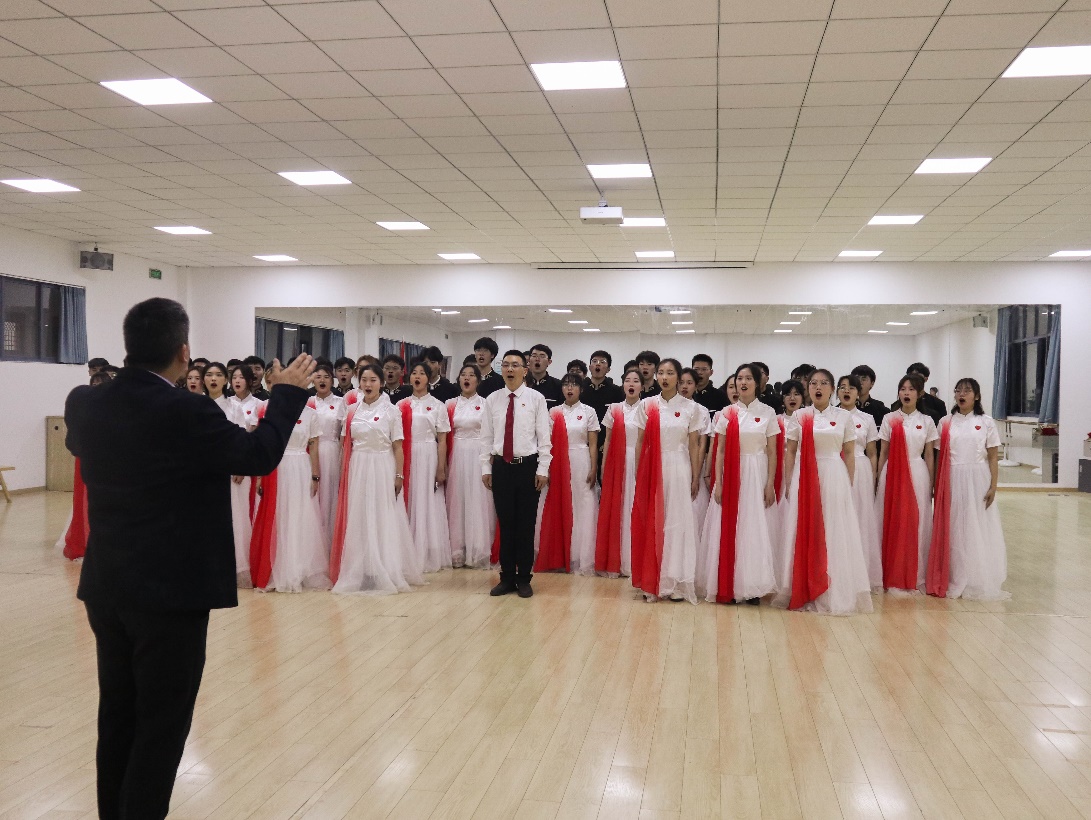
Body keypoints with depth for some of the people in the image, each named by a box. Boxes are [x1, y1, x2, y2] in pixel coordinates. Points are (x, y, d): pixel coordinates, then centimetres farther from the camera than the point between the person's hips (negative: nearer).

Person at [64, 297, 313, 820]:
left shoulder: (84, 403, -2)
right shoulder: (188, 412, -21)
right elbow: (260, 454, -9)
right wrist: (288, 393, 5)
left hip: (106, 587, 7)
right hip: (171, 590, -7)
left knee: (117, 716, 20)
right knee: (162, 724, 6)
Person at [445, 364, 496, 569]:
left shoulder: (486, 404, 3)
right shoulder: (451, 405, 8)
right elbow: (446, 436, 8)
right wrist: (444, 463, 1)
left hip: (479, 456, -2)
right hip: (457, 457, 2)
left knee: (479, 501, -1)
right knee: (457, 500, 3)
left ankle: (479, 553, 5)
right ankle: (458, 551, 10)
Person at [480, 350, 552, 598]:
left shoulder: (536, 398, -2)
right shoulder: (492, 400, 6)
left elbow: (544, 436, -3)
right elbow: (487, 437, 8)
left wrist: (543, 469, -7)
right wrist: (486, 468, 4)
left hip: (527, 466, -2)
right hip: (501, 466, 2)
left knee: (526, 524, 4)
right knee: (505, 524, 7)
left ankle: (524, 579, 16)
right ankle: (507, 578, 18)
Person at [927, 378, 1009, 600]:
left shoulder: (986, 422, 2)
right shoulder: (946, 423, 6)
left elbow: (993, 457, 1)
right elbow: (940, 457, 6)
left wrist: (993, 486, -7)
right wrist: (937, 486, 1)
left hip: (977, 480, -1)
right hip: (951, 480, 1)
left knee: (977, 530, 1)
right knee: (952, 531, 3)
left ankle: (978, 583, 11)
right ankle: (953, 581, 11)